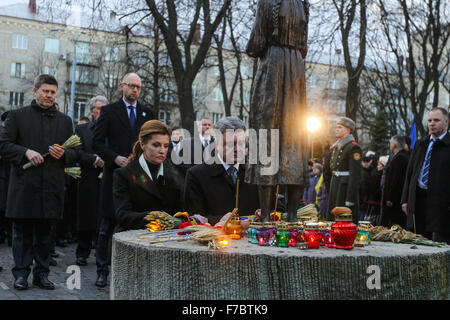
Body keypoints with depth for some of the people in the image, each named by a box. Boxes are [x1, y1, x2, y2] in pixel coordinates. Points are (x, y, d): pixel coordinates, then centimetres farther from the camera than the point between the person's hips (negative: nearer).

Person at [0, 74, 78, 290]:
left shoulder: (64, 121, 15)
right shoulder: (17, 116, 7)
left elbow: (74, 154, 16)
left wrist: (64, 154, -7)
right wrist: (26, 152, -14)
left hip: (51, 187, 2)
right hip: (24, 185, -2)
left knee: (44, 232, 9)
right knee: (22, 232, 3)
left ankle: (41, 273, 17)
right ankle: (21, 273, 13)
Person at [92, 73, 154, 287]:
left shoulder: (148, 114, 14)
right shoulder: (109, 111, 5)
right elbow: (97, 143, 0)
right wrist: (115, 158, -13)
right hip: (115, 173, -2)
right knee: (108, 225, 1)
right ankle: (103, 270, 10)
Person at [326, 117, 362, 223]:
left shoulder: (353, 147, -11)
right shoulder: (337, 146, 16)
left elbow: (355, 175, -17)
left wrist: (350, 199, -21)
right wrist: (331, 193, 18)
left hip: (346, 188, -9)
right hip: (335, 187, 9)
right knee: (332, 218, 11)